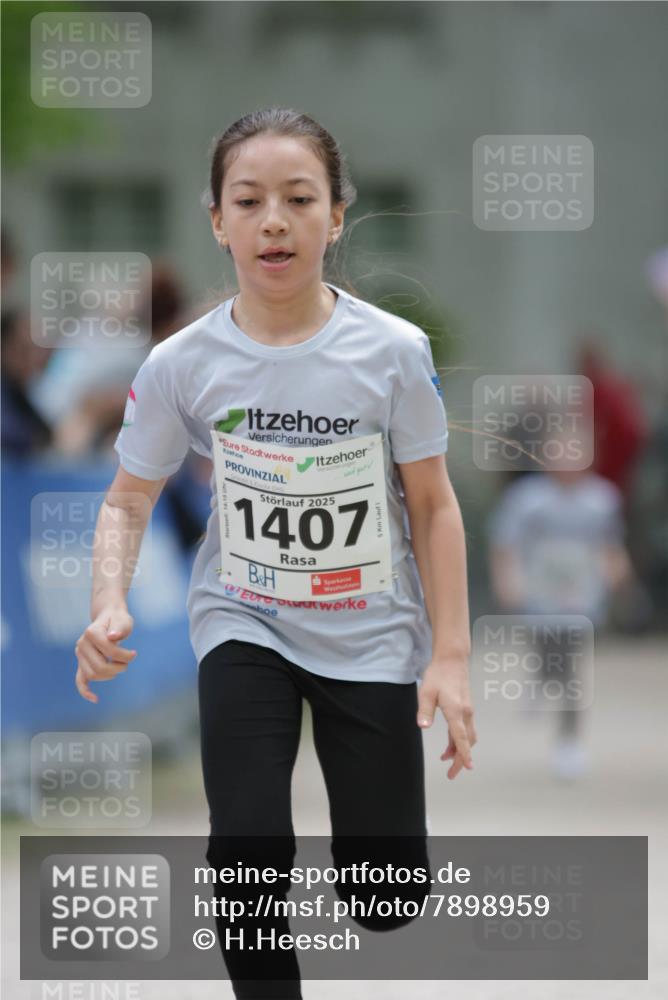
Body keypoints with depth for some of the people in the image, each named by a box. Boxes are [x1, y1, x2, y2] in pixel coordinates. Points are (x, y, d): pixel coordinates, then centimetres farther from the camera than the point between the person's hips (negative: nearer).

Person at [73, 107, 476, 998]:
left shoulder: (393, 351, -14)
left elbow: (434, 506, -5)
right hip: (244, 628, 0)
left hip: (371, 636, 0)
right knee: (247, 849, -21)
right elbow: (130, 497, -1)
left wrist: (450, 658, -8)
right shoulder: (182, 364, -12)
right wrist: (109, 604, -21)